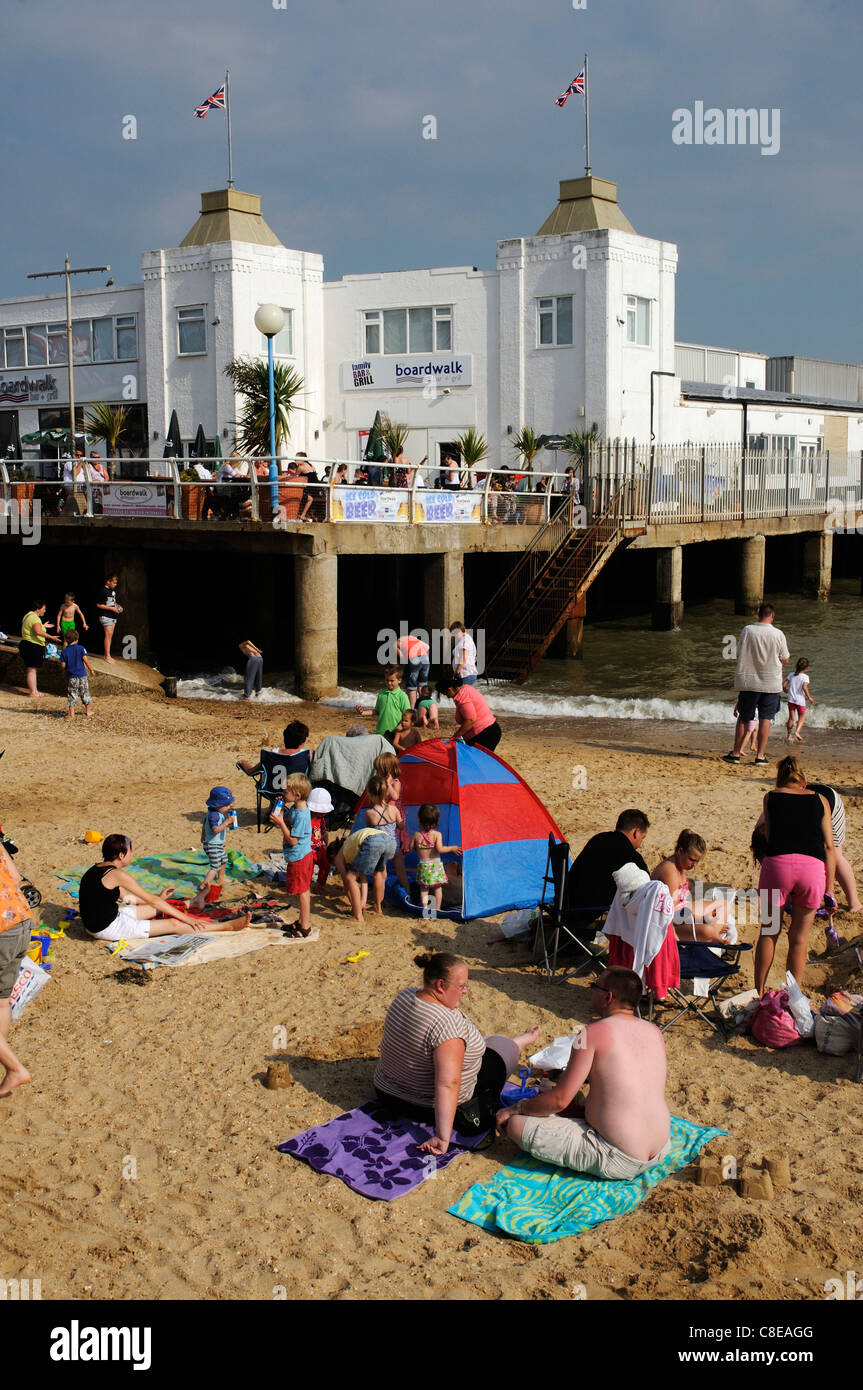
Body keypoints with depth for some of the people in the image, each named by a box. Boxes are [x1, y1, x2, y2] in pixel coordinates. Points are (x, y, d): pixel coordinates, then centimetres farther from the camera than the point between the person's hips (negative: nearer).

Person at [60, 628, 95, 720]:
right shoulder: (81, 648, -5)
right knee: (85, 693, 14)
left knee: (72, 695, 4)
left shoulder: (64, 651, -2)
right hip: (82, 675, 0)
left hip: (71, 676, 0)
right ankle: (88, 711, 23)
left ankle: (71, 714, 2)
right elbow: (85, 660, -10)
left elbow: (63, 665, -3)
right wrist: (91, 670, 1)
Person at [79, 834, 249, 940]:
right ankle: (228, 926, -3)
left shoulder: (97, 869, 7)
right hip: (108, 929, -9)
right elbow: (152, 900, -15)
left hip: (93, 924, 9)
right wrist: (185, 918, -8)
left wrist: (158, 900, 32)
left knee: (155, 909, 24)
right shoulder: (116, 874, -20)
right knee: (173, 924, -7)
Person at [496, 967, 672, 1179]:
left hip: (618, 1162, -8)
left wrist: (516, 1108, 2)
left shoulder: (593, 1033, -15)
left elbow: (560, 1100, -14)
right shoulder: (655, 1032, 5)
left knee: (514, 1124, -9)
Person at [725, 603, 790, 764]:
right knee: (765, 719, 5)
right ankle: (760, 755, 4)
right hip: (771, 683, -1)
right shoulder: (778, 634, -7)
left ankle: (736, 752, 13)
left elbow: (739, 654, 0)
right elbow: (785, 660, 2)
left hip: (748, 682, 1)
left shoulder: (747, 630, -7)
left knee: (743, 718, 10)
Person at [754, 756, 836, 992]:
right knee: (800, 938, 13)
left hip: (778, 863, -1)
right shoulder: (820, 800, 18)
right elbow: (828, 847, 12)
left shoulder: (771, 797, 17)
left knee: (768, 932, 16)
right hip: (812, 866, 1)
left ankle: (759, 990, 24)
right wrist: (829, 889, 12)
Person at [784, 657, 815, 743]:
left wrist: (786, 691, 21)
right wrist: (809, 697, -13)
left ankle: (789, 735, 11)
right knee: (801, 718, 12)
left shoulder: (791, 675, 4)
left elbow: (783, 685, 0)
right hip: (800, 700, -3)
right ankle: (797, 732, -9)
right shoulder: (805, 677, -9)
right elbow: (804, 687, -24)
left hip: (791, 700, 3)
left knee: (791, 718, 11)